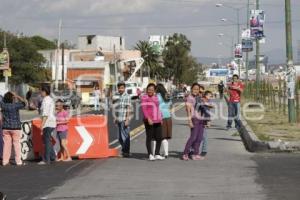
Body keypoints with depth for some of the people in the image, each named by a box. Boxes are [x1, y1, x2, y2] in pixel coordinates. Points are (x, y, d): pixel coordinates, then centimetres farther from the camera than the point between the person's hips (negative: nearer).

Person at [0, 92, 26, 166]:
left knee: (6, 144, 7)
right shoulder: (15, 105, -13)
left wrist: (6, 96, 16)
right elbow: (24, 103, 2)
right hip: (15, 127, -4)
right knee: (17, 144, 2)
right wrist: (16, 96, 3)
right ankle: (18, 161, 2)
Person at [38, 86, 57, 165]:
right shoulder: (51, 100, 15)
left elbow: (45, 114, -20)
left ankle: (46, 160, -1)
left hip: (47, 123, -10)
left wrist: (42, 126, -19)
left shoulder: (45, 100, -14)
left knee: (47, 141, -5)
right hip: (52, 122, 10)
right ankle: (52, 156, 19)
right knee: (46, 140, 18)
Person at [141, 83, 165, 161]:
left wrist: (160, 118, 17)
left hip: (157, 121, 7)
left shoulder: (156, 97, 17)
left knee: (159, 138, 5)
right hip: (149, 121, -7)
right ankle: (150, 155, 4)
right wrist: (148, 118, -23)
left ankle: (157, 154, 14)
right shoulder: (144, 97, -4)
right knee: (149, 137, -1)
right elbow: (144, 109, -13)